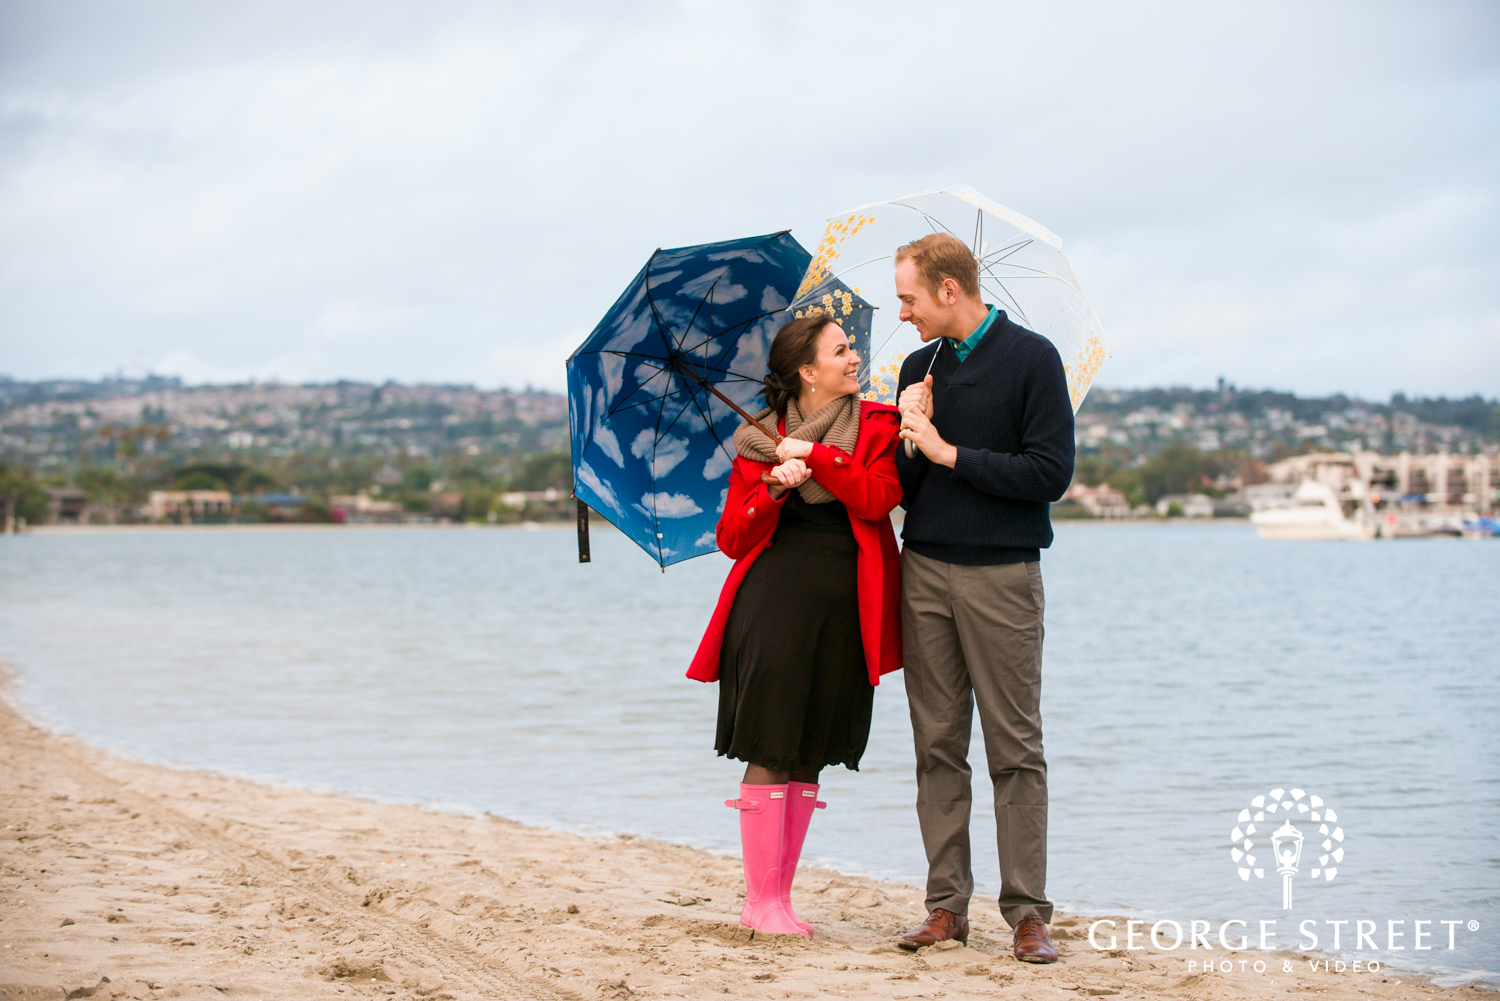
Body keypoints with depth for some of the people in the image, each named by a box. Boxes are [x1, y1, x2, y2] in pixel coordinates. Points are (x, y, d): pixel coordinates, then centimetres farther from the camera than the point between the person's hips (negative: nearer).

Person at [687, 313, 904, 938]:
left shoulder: (876, 425, 8)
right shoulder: (759, 442, 6)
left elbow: (879, 497, -9)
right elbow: (731, 538, 3)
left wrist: (816, 455, -12)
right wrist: (772, 490, -13)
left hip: (844, 606, 3)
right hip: (775, 600, -2)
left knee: (810, 757, 7)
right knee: (769, 753, -7)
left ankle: (778, 895, 14)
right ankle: (762, 902, -2)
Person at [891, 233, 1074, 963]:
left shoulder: (1031, 358, -3)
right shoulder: (920, 367, 13)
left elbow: (1051, 473, -11)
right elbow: (900, 487, 14)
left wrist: (950, 452, -10)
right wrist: (910, 443, -7)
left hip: (1001, 574, -5)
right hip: (925, 570, 5)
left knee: (1015, 749, -2)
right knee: (937, 745, 4)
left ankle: (1027, 911, 2)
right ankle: (947, 903, 9)